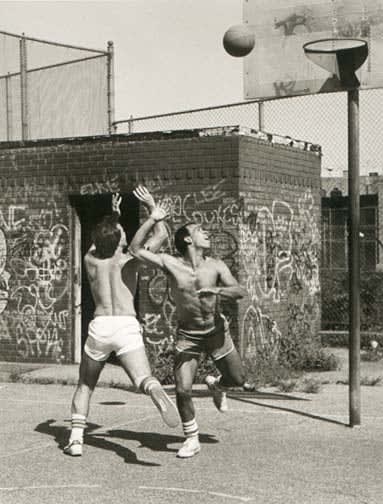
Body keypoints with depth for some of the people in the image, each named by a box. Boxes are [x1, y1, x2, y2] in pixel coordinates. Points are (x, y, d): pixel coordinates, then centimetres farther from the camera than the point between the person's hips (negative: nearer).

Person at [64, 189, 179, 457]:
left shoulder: (90, 261, 14)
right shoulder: (130, 260, 8)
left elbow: (98, 243, 40)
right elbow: (161, 234, 20)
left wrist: (113, 217, 48)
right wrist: (153, 208, 32)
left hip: (99, 326, 2)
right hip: (128, 326, -2)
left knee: (85, 384, 20)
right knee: (143, 378, -18)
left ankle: (76, 439, 12)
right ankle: (157, 393, -54)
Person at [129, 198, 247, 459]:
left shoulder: (216, 266, -11)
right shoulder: (170, 263, -13)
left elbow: (240, 291, -21)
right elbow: (136, 249, -17)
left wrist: (216, 290, -40)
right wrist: (153, 218, -22)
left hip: (216, 330, 1)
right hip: (188, 335, -1)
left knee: (238, 379, 8)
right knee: (183, 390, -10)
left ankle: (216, 385, 44)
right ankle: (192, 439, 11)